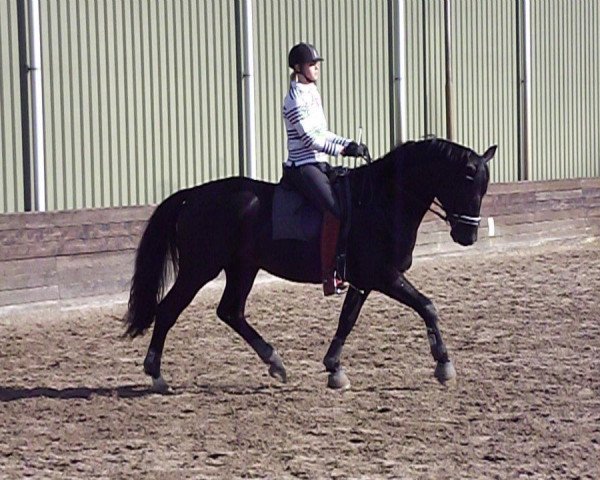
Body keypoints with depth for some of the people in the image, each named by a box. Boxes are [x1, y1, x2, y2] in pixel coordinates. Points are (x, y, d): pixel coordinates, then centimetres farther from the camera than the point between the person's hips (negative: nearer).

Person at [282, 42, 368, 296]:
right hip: (302, 167, -10)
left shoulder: (312, 93, 16)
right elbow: (309, 138, -18)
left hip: (319, 163, 10)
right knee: (335, 210, -27)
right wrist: (343, 150, -20)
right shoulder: (295, 99, -12)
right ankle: (329, 277, -28)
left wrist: (350, 144, 8)